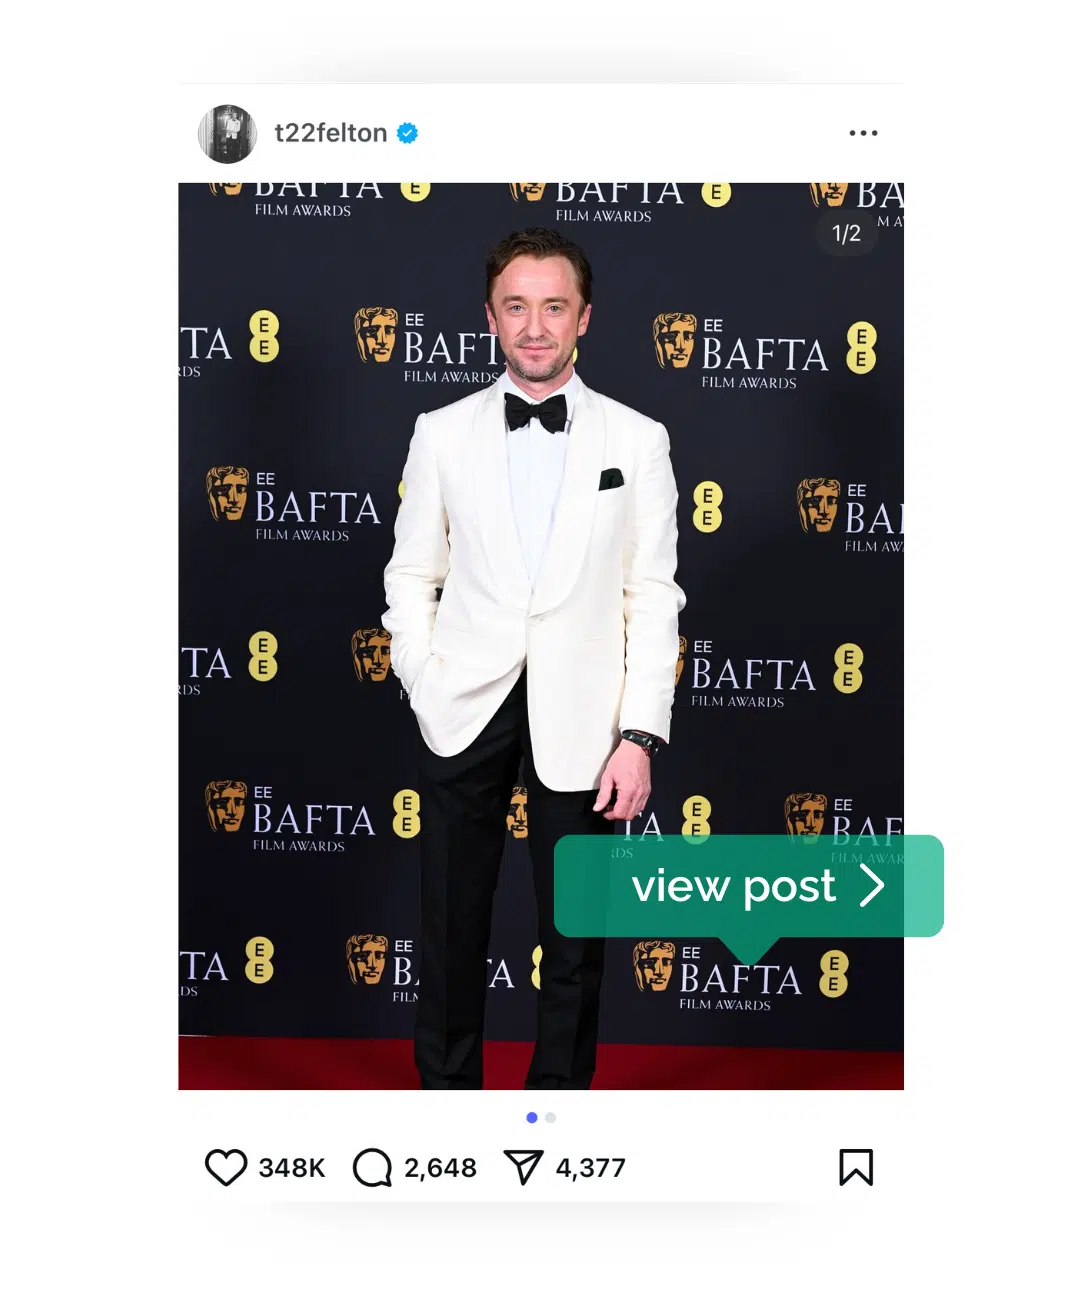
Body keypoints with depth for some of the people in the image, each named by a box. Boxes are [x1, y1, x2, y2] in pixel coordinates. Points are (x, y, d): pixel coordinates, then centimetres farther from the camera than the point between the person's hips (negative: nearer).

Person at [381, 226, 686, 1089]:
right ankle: (447, 1083, 30)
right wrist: (426, 692, -4)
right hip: (466, 710, 1)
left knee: (575, 934, 10)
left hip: (579, 717, -1)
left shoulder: (637, 440, 1)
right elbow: (412, 578, 8)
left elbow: (652, 597, -1)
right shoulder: (442, 433, 5)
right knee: (452, 922, 11)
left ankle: (562, 1085, 29)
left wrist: (641, 734, -7)